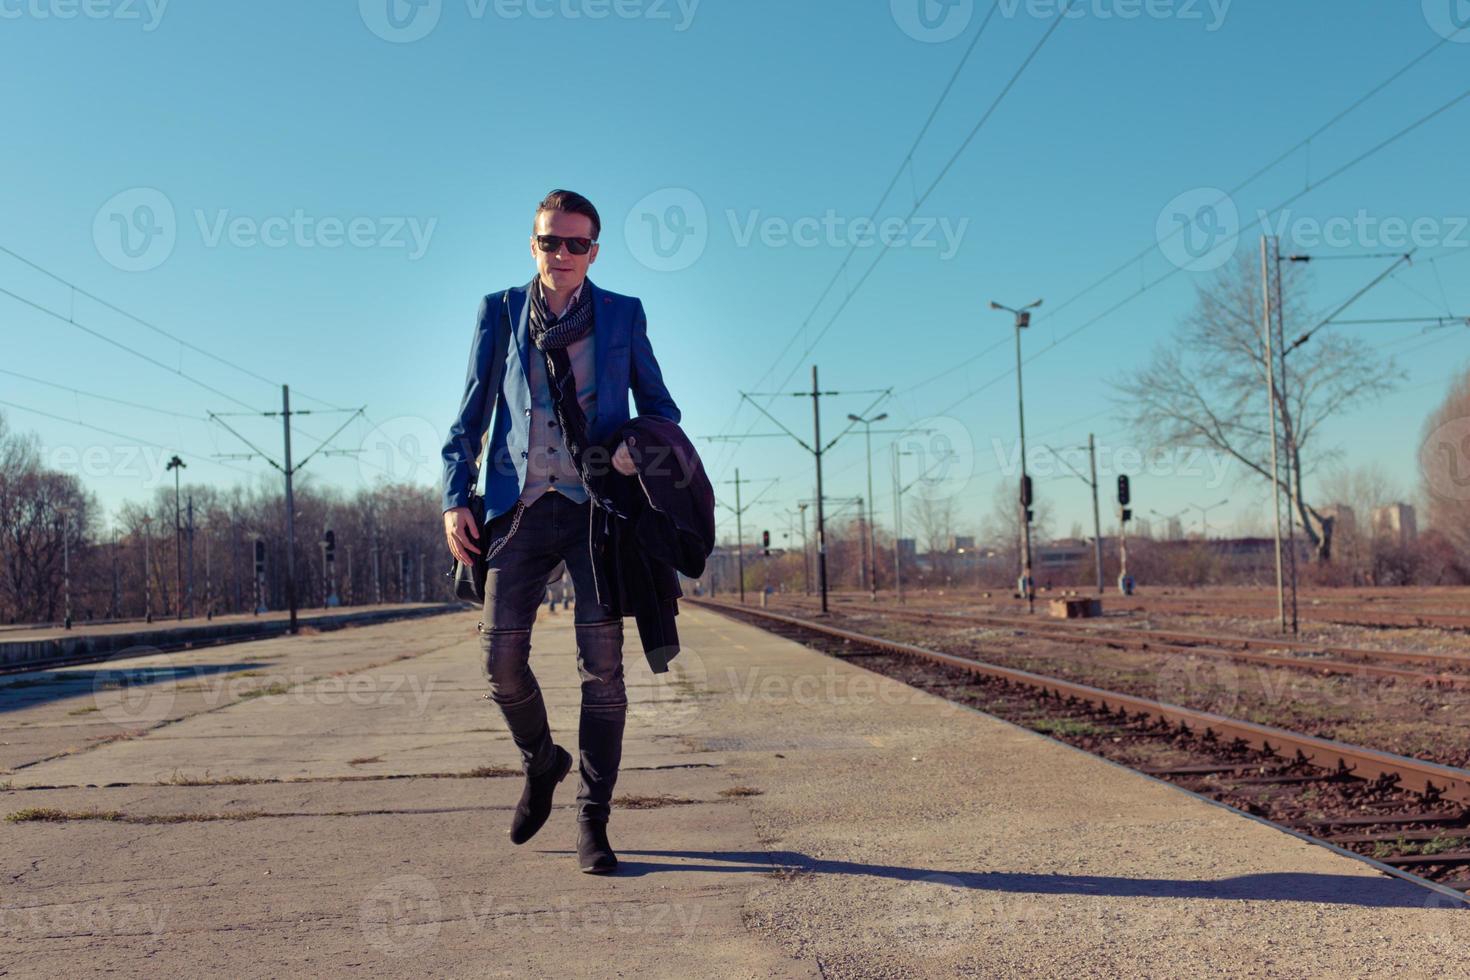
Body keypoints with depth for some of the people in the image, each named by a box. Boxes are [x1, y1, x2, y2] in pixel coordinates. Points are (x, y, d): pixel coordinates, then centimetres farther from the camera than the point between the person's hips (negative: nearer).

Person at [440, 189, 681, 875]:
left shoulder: (624, 315, 9)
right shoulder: (499, 311, 11)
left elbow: (659, 404, 14)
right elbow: (471, 412, 11)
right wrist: (456, 497, 0)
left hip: (596, 507, -1)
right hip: (519, 506, 1)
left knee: (601, 665, -5)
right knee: (501, 656, -3)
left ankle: (592, 823, 5)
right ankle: (541, 762, 28)